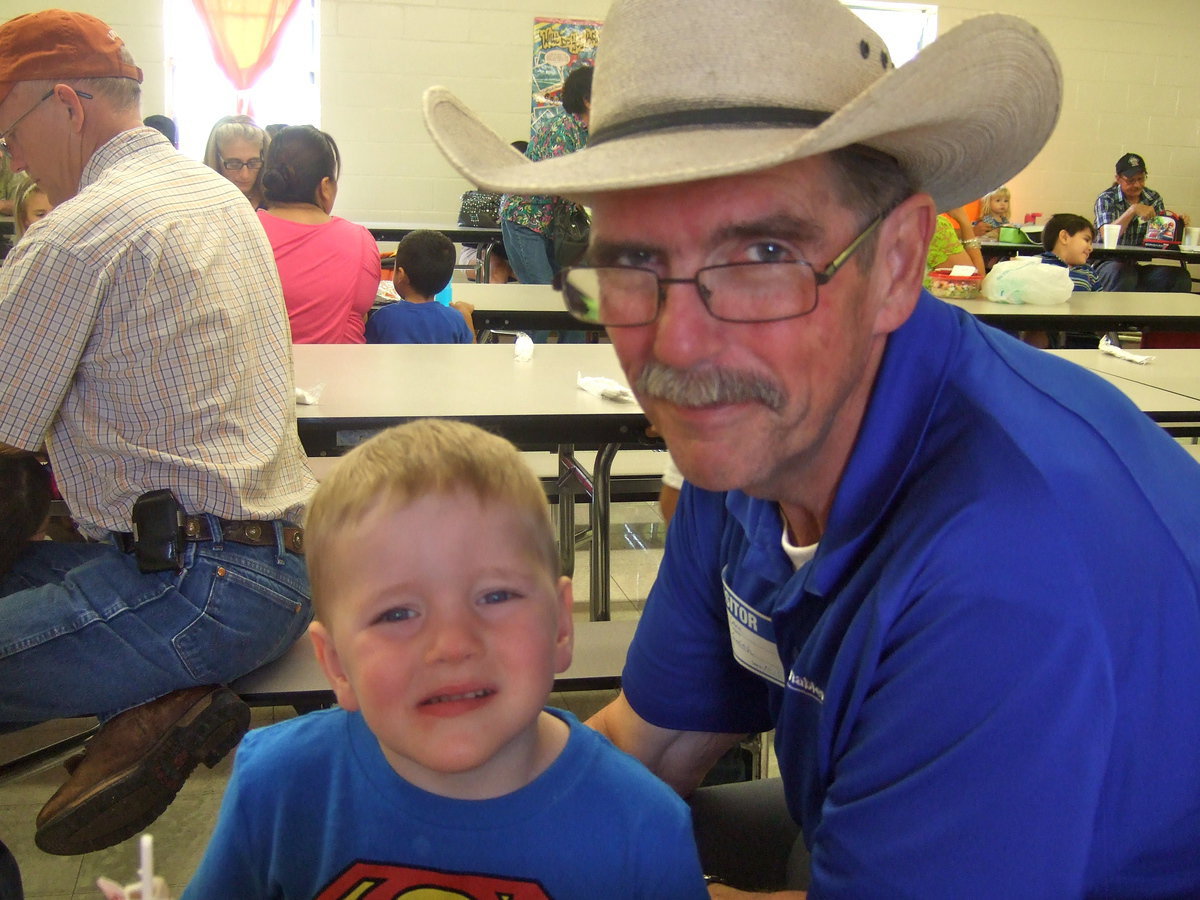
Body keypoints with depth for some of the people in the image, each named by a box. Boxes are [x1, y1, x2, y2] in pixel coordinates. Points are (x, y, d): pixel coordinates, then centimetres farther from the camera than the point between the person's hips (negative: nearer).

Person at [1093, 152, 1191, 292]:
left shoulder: (1154, 198, 12)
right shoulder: (1106, 199, -2)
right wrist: (1133, 210, -27)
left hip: (1142, 264, 5)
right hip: (1111, 262, -5)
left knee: (1181, 276, -21)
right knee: (1124, 278, -40)